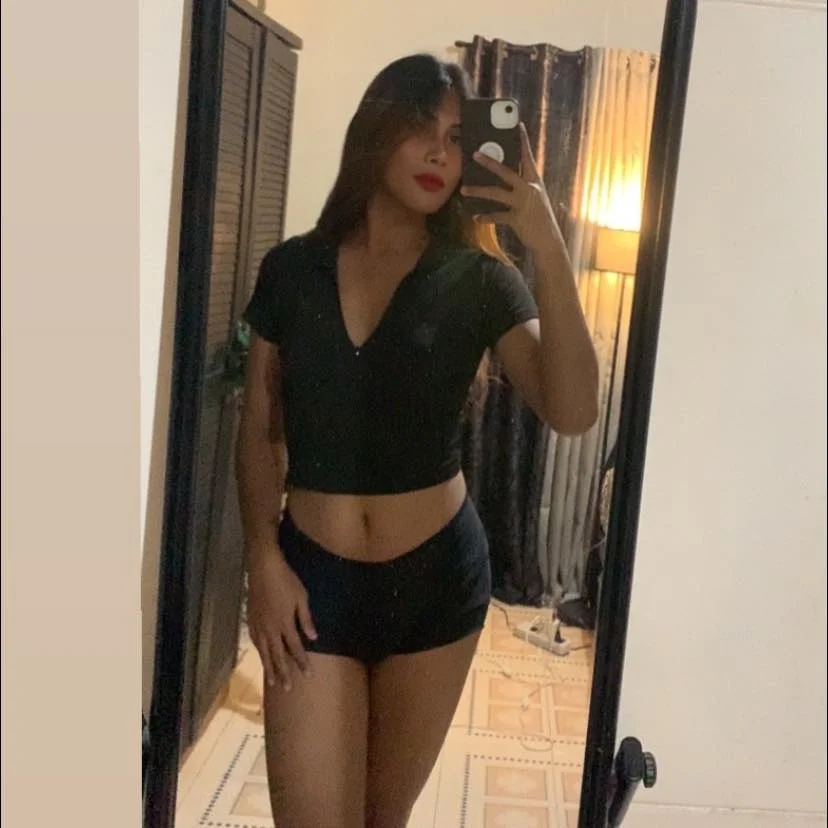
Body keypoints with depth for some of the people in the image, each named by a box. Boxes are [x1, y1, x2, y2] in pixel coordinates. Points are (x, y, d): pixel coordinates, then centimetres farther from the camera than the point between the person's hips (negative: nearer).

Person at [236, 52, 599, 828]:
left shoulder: (479, 280, -4)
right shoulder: (292, 268, -1)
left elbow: (571, 412, -18)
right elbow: (259, 430, 3)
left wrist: (548, 251, -24)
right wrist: (263, 560, -7)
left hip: (437, 576, 1)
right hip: (314, 575, 0)